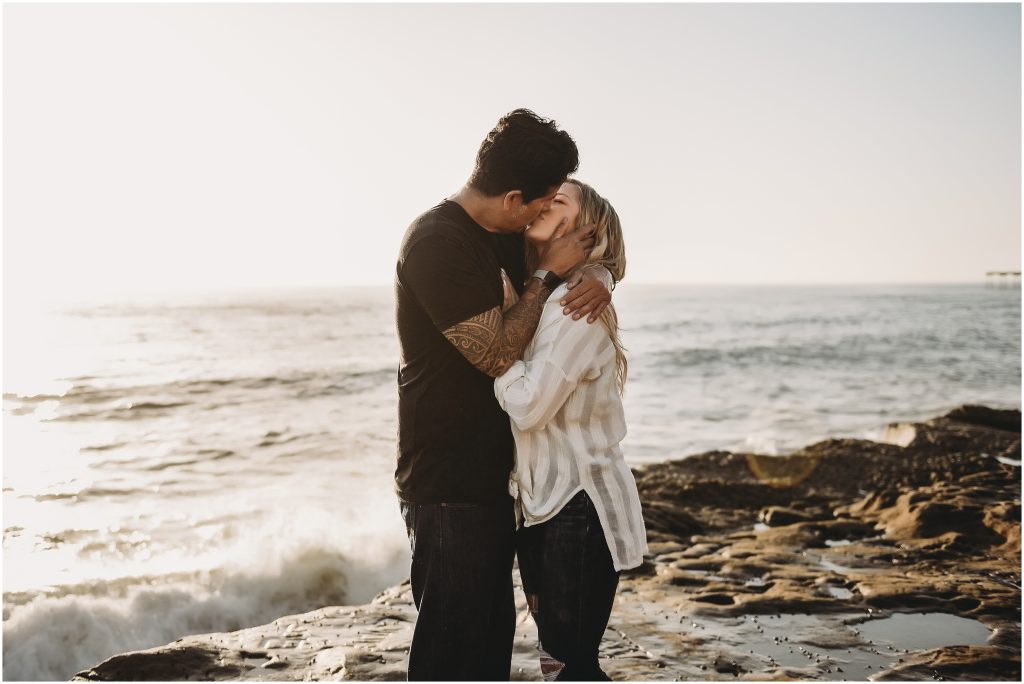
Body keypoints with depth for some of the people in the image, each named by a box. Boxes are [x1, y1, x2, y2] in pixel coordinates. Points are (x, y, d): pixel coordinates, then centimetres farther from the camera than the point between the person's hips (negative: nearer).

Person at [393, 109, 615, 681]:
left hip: (491, 473, 9)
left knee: (494, 632, 20)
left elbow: (591, 254, 20)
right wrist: (551, 272, -14)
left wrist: (597, 278, -4)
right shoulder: (438, 243, -21)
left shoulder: (507, 236, 7)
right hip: (446, 483, -9)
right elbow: (498, 353, -22)